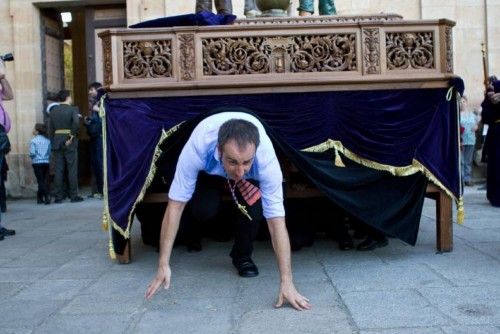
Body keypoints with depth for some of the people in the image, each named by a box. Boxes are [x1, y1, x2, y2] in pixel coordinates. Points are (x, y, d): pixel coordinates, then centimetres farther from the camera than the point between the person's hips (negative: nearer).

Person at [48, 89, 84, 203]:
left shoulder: (53, 110, 10)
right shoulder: (73, 109, -5)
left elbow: (50, 128, 9)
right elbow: (76, 122, -23)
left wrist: (53, 143, 13)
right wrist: (72, 136, -13)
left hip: (57, 142, 4)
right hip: (69, 143, -4)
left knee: (58, 170, 6)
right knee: (72, 169, 2)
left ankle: (58, 197, 8)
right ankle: (74, 196, 3)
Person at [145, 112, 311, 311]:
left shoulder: (266, 158, -41)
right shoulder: (198, 146, -43)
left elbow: (276, 219, -39)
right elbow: (175, 204, -37)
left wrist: (286, 282, -41)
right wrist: (163, 265, -37)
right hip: (208, 169, 0)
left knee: (254, 205, -28)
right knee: (205, 209, -27)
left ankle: (242, 255, 2)